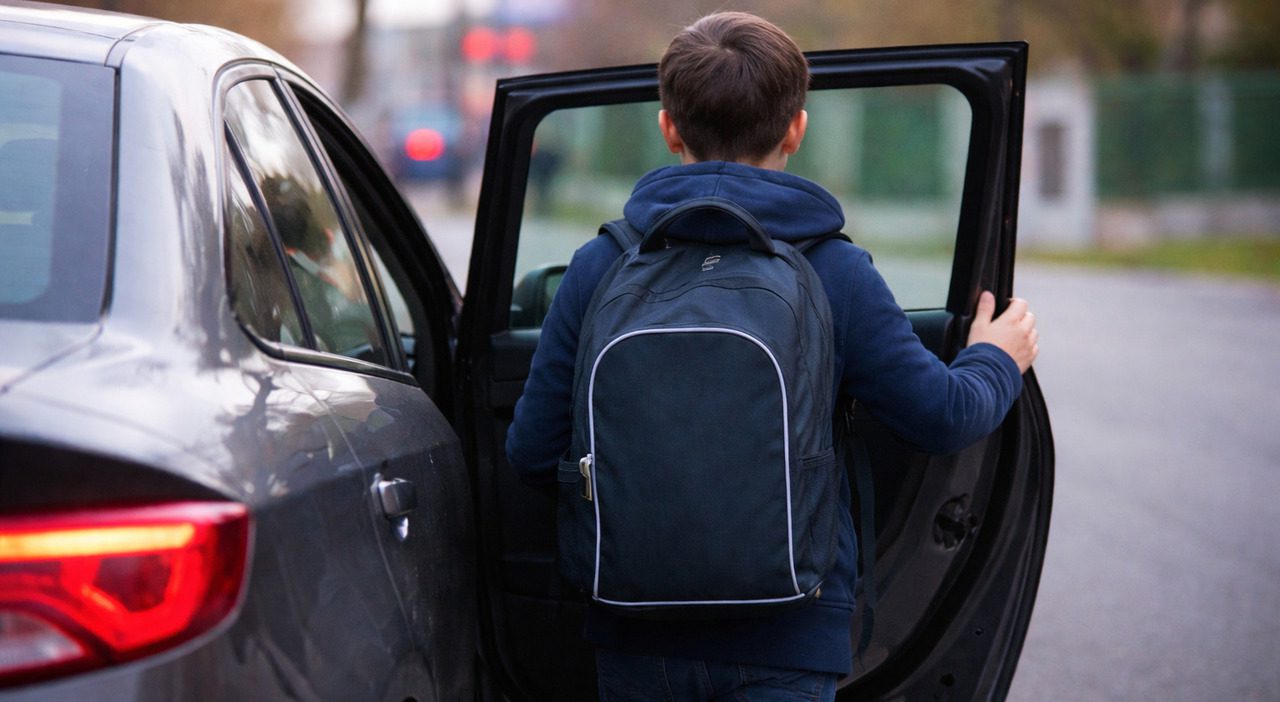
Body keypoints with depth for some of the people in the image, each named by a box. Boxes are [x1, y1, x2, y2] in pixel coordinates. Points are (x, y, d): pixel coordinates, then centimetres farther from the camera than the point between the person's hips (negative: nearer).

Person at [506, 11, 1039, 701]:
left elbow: (533, 452, 1)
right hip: (787, 641, -2)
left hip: (636, 639, 3)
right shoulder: (834, 273, -7)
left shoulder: (598, 267, -1)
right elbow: (944, 417, -1)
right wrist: (995, 361, 21)